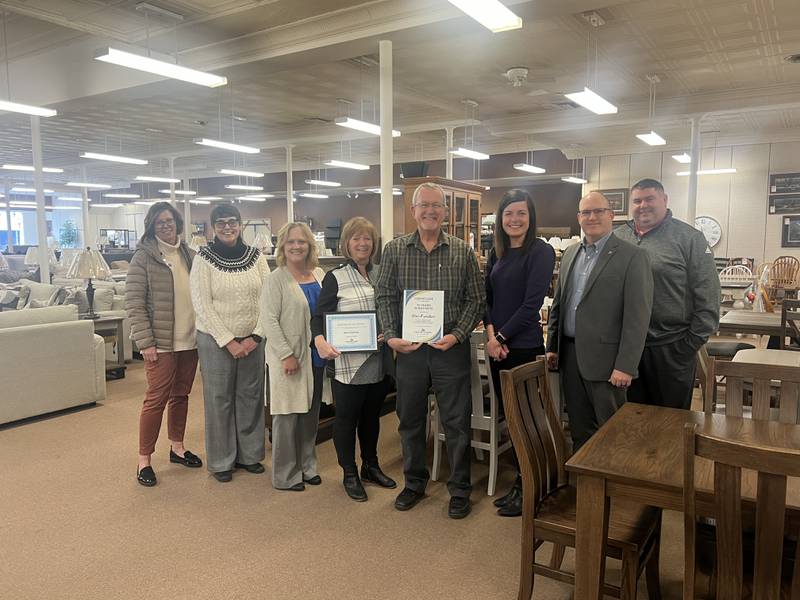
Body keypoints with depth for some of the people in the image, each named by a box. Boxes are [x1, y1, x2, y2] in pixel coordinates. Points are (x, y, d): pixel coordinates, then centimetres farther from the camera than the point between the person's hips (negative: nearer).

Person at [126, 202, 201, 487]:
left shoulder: (190, 255, 9)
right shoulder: (143, 257, -6)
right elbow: (134, 303, -9)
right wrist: (146, 342, -14)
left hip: (189, 340, 5)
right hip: (160, 343, -5)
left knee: (181, 395, 15)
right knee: (156, 398, -1)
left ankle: (177, 447, 31)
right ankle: (144, 460, 13)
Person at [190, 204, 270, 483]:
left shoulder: (256, 256, 2)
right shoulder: (204, 259, -5)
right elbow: (202, 306, -10)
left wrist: (255, 337, -8)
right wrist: (229, 341, -13)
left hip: (253, 339, 3)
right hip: (216, 341, -3)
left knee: (251, 397, 10)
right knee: (219, 400, 6)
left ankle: (249, 454, 27)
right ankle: (221, 461, 20)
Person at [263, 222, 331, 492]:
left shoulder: (319, 275, 9)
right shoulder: (276, 279, -8)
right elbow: (270, 321, -13)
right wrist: (287, 355, -17)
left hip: (318, 356, 6)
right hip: (290, 358, -6)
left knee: (311, 414, 15)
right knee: (288, 416, 3)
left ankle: (307, 466, 31)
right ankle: (285, 475, 17)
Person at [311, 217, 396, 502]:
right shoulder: (335, 278, -3)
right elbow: (319, 315, -7)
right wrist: (320, 340, -27)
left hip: (378, 359, 4)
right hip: (347, 362, -4)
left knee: (371, 415, 18)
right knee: (347, 417, 6)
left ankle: (371, 466, 35)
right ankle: (350, 474, 23)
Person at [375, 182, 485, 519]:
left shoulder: (463, 252, 0)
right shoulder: (394, 250, 2)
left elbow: (476, 299, 0)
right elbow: (384, 297, 2)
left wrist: (457, 335, -12)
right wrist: (391, 336, -9)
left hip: (451, 348, -1)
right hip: (408, 348, 2)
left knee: (457, 422, 6)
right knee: (410, 420, 13)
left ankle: (459, 490, 23)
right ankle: (414, 483, 32)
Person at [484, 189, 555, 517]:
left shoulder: (541, 252, -9)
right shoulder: (497, 253, 10)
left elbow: (532, 303, -15)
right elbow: (488, 297, 9)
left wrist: (502, 336, -12)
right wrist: (491, 334, -6)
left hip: (524, 347, -6)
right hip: (498, 347, 7)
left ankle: (528, 490, 20)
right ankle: (518, 483, 29)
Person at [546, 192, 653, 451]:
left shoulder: (633, 256, -7)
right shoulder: (570, 254, 12)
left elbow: (637, 316, -12)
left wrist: (625, 366, -16)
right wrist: (552, 346, 13)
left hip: (604, 359, -6)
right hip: (569, 355, 6)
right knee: (579, 431, 15)